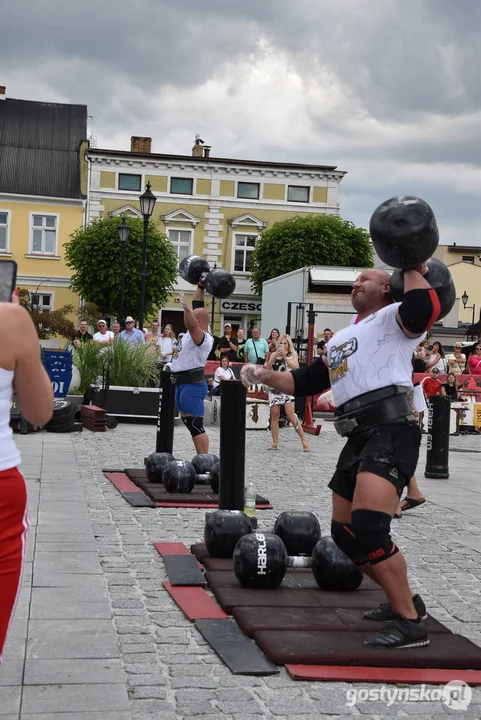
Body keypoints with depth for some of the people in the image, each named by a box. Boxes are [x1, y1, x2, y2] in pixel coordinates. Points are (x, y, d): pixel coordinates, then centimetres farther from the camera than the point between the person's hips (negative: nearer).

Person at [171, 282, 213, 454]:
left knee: (196, 425, -12)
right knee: (188, 422, 14)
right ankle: (201, 458, 18)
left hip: (192, 385, -11)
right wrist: (200, 287, 21)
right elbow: (198, 308, 21)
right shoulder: (195, 332, 11)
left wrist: (186, 308, -52)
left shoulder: (202, 337, -17)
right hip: (182, 383, 11)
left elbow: (191, 324, -39)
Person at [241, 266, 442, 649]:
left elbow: (425, 309, -19)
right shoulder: (341, 338, 29)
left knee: (368, 527, -23)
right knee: (345, 532, 14)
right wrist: (266, 376, 17)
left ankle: (410, 622, -14)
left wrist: (413, 270, -6)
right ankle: (404, 600, 29)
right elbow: (307, 381, 30)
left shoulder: (393, 317, 5)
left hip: (391, 431, -9)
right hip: (359, 438, 10)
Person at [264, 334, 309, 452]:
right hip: (275, 387, 3)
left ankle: (303, 440, -6)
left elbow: (296, 367, -10)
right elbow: (267, 368, 0)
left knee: (290, 414, -13)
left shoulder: (292, 354, 7)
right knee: (274, 415, 1)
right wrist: (275, 357, -12)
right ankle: (274, 443, 6)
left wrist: (285, 357, -18)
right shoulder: (274, 354, 13)